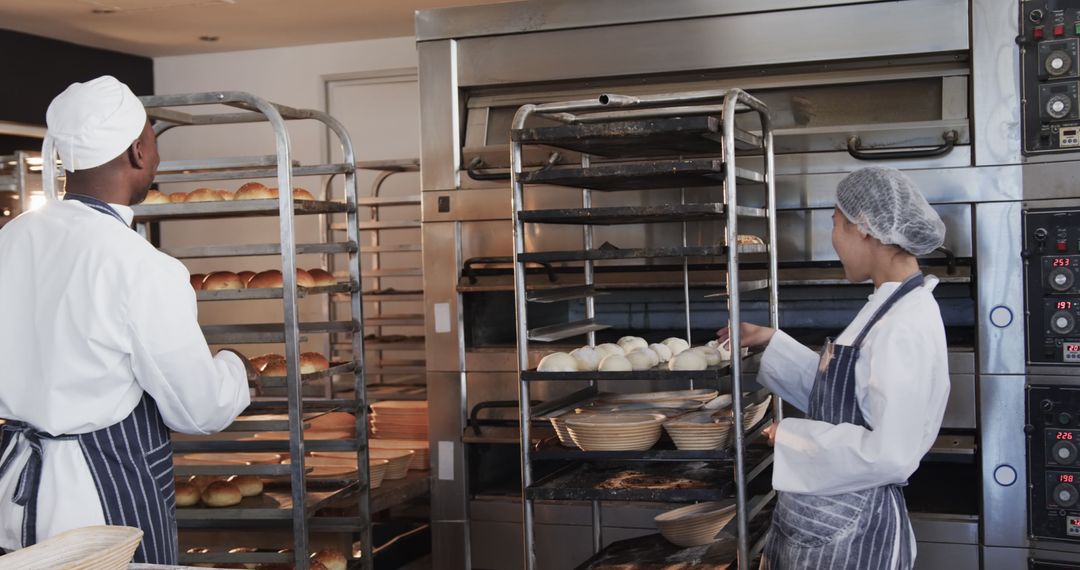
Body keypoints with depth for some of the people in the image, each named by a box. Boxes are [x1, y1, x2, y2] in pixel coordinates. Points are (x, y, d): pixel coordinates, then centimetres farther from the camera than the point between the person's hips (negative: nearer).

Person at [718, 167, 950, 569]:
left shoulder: (906, 327, -23)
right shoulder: (889, 308, 7)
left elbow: (890, 455, -27)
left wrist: (793, 437, -17)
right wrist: (772, 343, 16)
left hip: (849, 532, -9)